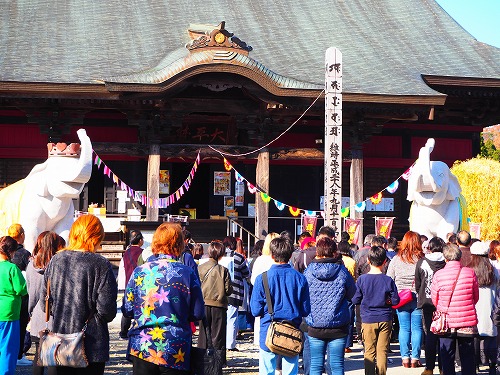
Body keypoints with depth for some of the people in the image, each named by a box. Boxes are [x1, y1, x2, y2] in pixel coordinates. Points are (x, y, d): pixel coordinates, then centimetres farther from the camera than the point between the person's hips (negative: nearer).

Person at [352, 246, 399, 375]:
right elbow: (395, 301, -2)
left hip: (368, 320, 0)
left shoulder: (362, 279, -7)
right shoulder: (388, 280, -6)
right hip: (385, 319, 0)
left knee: (369, 351, 6)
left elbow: (355, 300, -2)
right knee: (382, 351, 5)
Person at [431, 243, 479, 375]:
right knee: (468, 359, 11)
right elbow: (476, 298, 6)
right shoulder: (470, 273, -6)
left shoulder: (438, 275, -9)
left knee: (447, 359, 9)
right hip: (467, 323, 1)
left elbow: (434, 300, 3)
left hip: (446, 322, -1)